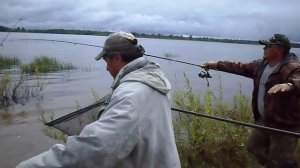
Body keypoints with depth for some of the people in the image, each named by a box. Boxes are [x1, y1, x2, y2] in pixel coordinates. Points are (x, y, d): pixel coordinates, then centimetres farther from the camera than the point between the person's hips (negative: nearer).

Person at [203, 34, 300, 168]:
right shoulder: (261, 65, 5)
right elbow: (240, 67, 14)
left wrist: (289, 85, -64)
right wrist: (217, 65, 13)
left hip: (285, 124, -9)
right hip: (264, 120, 9)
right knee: (254, 147, 21)